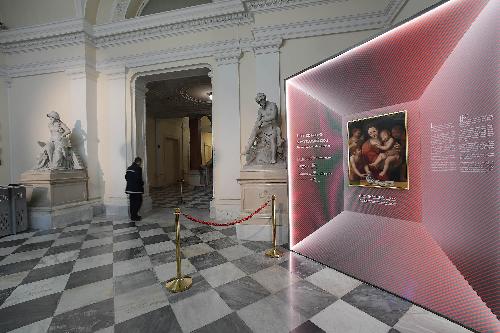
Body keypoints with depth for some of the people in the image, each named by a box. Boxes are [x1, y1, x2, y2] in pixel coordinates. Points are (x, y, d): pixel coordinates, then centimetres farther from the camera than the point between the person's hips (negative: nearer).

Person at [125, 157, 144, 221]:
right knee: (138, 202, 0)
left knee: (132, 202, 15)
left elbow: (126, 177, 13)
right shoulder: (138, 168, -15)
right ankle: (134, 216, 2)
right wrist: (142, 183, -4)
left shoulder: (129, 168, 11)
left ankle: (133, 216, 23)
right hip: (136, 189, -8)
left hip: (130, 188, 9)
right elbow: (139, 179, -21)